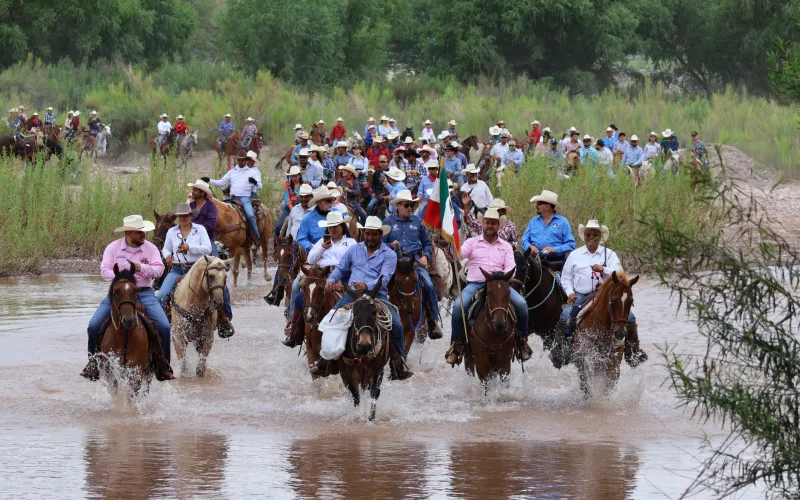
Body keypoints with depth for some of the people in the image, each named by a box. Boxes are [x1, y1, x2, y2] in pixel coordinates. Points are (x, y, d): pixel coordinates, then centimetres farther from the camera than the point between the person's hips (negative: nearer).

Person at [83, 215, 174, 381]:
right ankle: (93, 364, 6)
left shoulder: (150, 248, 1)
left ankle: (164, 367, -2)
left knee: (164, 326, -18)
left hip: (144, 293, 0)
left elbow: (159, 270, -8)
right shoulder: (113, 247, 0)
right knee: (94, 326, -13)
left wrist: (141, 268, -23)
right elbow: (104, 270, -5)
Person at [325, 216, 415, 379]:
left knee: (396, 325, -21)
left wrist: (366, 286, -26)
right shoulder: (354, 250, 18)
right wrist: (331, 280, 3)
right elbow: (341, 268, 25)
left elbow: (384, 279, -7)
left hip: (377, 294, -2)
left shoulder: (389, 254, 5)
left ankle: (399, 361, -4)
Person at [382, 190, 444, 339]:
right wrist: (391, 246, -13)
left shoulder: (417, 221, 14)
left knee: (429, 286, -18)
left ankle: (433, 322, -13)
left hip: (415, 260, 1)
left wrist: (425, 256, 1)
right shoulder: (388, 222, 9)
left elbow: (427, 243, 19)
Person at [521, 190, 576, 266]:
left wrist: (554, 250, -14)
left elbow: (571, 245, 0)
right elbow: (524, 241, 16)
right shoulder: (533, 222, 17)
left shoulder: (562, 222, 5)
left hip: (556, 262, -3)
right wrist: (530, 246, -8)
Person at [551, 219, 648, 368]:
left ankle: (633, 350, -3)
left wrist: (603, 269, -20)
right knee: (565, 317, -27)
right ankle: (562, 348, -14)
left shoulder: (609, 254, 10)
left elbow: (619, 273, -3)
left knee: (629, 317, -16)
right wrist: (570, 293, -3)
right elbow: (566, 277, 14)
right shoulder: (575, 255, 12)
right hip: (580, 296, 0)